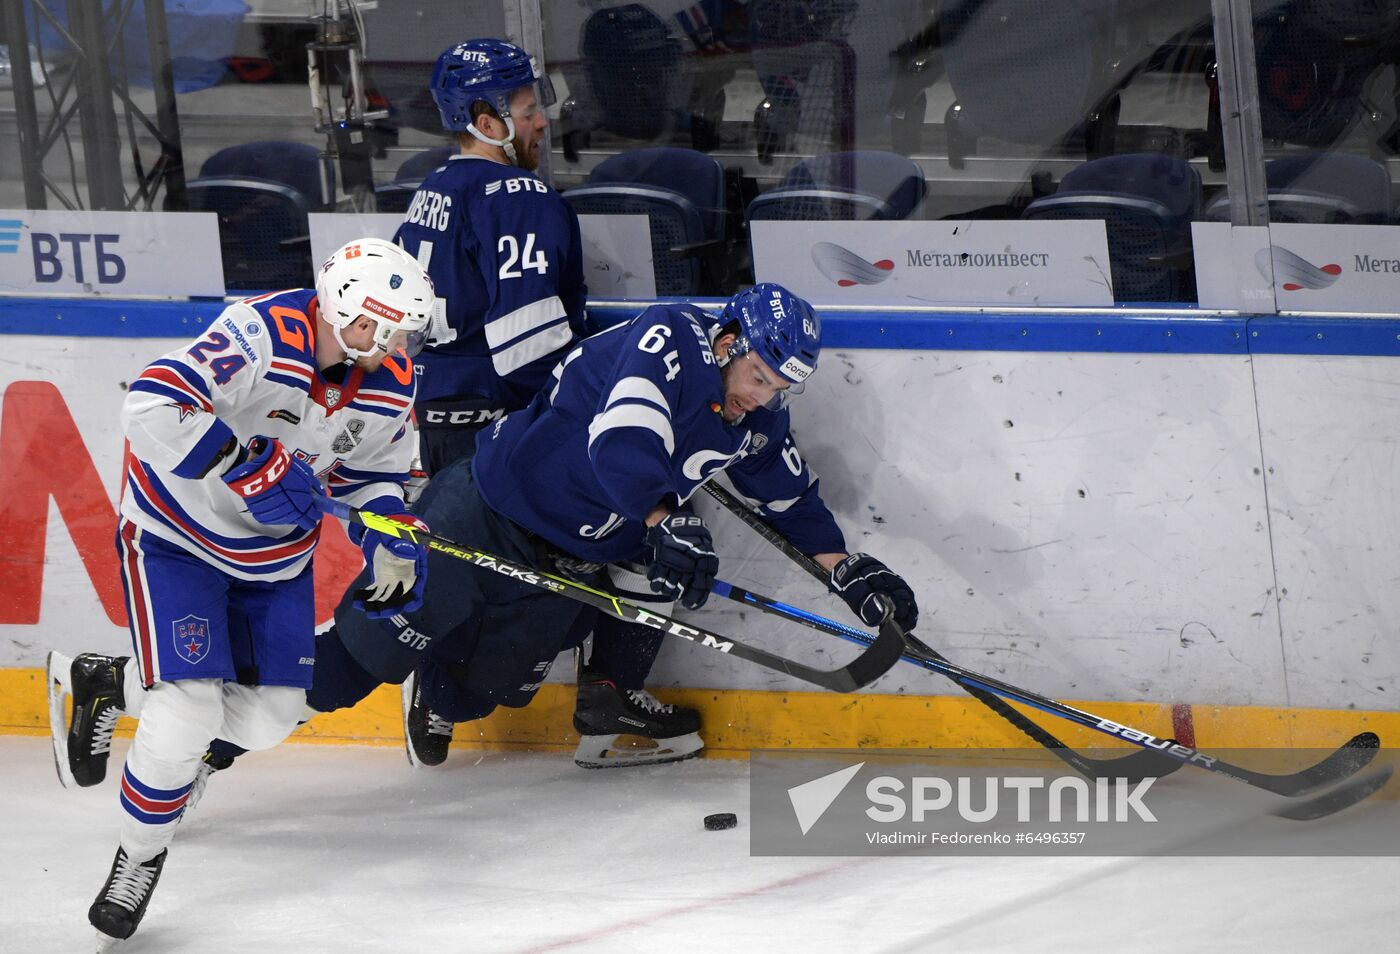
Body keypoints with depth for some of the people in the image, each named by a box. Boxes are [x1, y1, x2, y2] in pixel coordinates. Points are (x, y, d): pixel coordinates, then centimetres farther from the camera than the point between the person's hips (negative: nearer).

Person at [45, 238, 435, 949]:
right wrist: (248, 465, -40)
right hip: (177, 535, -7)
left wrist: (390, 542, -7)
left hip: (277, 551, 7)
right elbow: (152, 407, -41)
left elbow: (373, 470, 10)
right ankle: (139, 857, 10)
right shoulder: (263, 336, -31)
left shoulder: (391, 383, -8)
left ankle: (106, 684, 28)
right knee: (189, 710, -16)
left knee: (270, 716, 6)